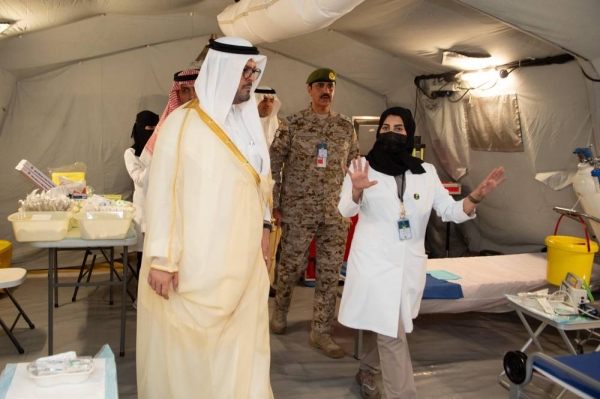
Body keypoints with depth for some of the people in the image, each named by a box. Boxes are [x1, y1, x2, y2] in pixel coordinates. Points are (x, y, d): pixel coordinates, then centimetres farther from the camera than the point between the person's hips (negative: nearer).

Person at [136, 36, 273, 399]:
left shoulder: (249, 122, 9)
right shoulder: (183, 123, -11)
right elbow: (162, 191, -14)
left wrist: (263, 227, 14)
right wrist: (161, 259, -16)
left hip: (242, 258, 6)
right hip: (195, 260, -5)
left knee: (241, 342, 14)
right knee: (189, 345, 10)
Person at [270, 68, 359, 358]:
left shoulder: (345, 127, 7)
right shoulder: (293, 124, -2)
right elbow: (273, 165, -1)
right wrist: (274, 205, -4)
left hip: (336, 212, 3)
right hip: (298, 210, -3)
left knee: (330, 272, 4)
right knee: (291, 266, 7)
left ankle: (320, 331, 17)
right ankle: (280, 310, 36)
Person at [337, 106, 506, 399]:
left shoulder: (426, 173, 6)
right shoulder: (364, 165, -3)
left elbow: (451, 212, 3)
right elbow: (346, 210, -13)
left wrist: (477, 195, -16)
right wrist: (356, 190, -36)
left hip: (410, 265, 4)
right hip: (375, 262, -4)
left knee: (391, 331, 18)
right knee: (392, 334, -5)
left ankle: (366, 370, 44)